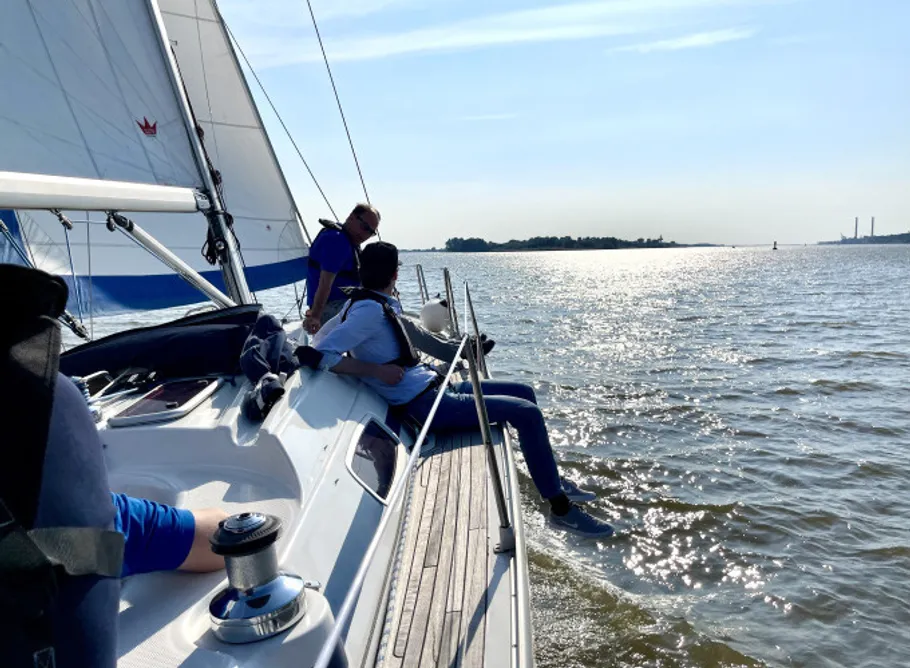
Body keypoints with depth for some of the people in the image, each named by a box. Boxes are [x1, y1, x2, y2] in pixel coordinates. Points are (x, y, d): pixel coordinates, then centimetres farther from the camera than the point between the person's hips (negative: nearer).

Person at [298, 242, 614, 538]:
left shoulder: (361, 302, 7)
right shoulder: (370, 310, -18)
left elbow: (321, 336, 16)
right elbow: (314, 354, -26)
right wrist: (376, 370, -22)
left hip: (434, 388, 10)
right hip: (424, 404, -10)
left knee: (523, 392, 14)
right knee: (526, 413, -14)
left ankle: (550, 477, 26)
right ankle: (561, 508, -2)